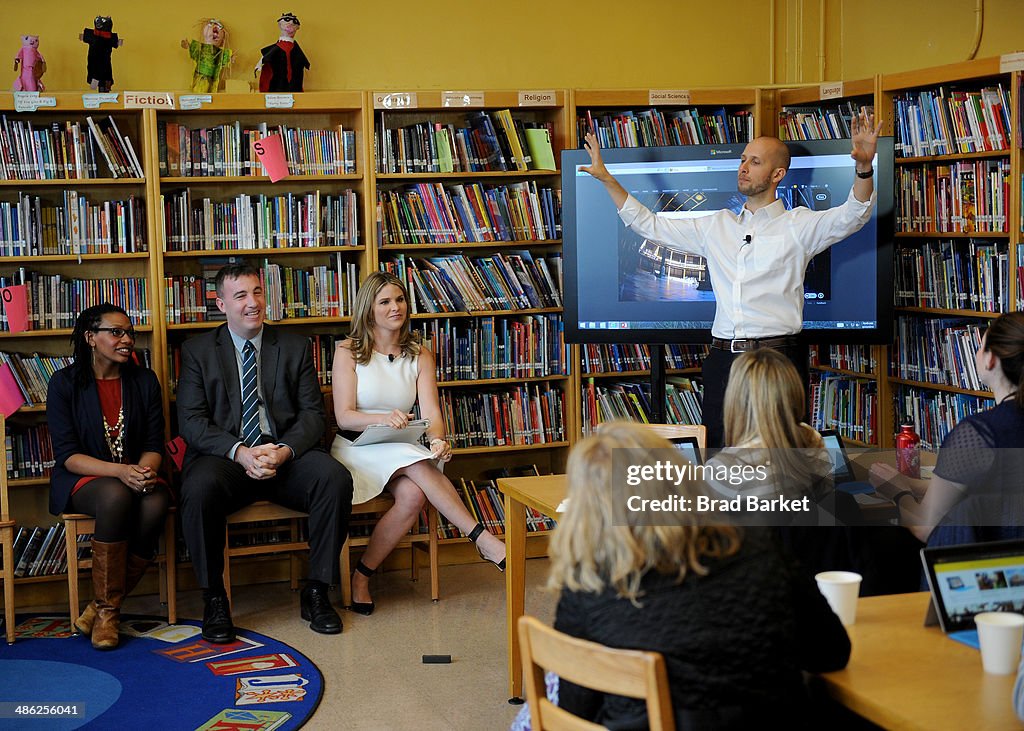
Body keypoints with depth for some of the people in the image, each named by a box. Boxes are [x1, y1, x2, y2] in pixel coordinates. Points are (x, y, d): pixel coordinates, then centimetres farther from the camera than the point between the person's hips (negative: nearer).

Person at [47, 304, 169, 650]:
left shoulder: (144, 381, 7)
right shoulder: (65, 383, -3)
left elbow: (154, 445, 4)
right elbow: (67, 455, -11)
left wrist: (144, 471, -21)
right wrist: (120, 471, -27)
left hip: (135, 475, 3)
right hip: (83, 479, -3)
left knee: (156, 504, -33)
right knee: (116, 496, -38)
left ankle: (104, 608, -19)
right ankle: (106, 609, -24)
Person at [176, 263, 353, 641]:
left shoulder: (295, 347, 14)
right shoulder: (197, 350, 9)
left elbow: (313, 414, 7)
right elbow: (191, 421, -1)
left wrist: (285, 450, -15)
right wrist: (239, 452, -18)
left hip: (286, 455, 2)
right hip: (225, 456, -1)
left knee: (335, 478, -28)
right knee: (198, 490, -35)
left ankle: (316, 592, -14)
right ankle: (213, 599, -15)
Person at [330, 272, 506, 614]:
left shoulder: (419, 355, 10)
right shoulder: (348, 352, 0)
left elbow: (431, 412, -4)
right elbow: (343, 416, -10)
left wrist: (438, 441, -29)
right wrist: (384, 419, -31)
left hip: (403, 451, 4)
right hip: (356, 449, -4)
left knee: (413, 495, -34)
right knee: (418, 465, -34)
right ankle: (482, 539, -35)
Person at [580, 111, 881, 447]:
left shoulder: (797, 225, 3)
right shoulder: (716, 225, 16)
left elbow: (851, 216, -13)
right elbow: (649, 224, 20)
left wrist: (864, 167, -31)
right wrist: (605, 177, 16)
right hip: (723, 358, 4)